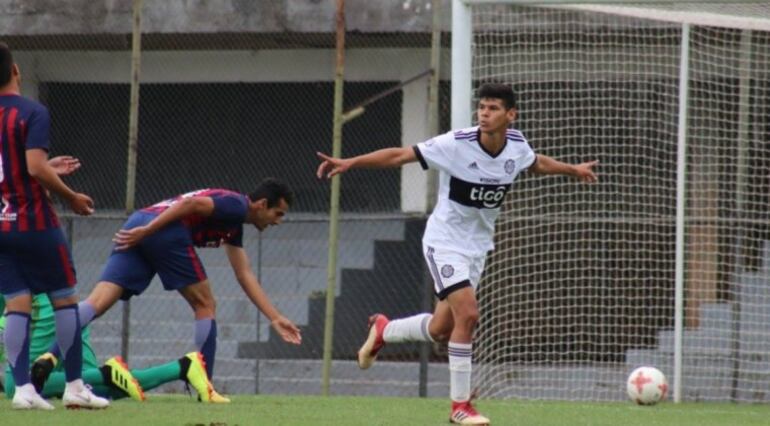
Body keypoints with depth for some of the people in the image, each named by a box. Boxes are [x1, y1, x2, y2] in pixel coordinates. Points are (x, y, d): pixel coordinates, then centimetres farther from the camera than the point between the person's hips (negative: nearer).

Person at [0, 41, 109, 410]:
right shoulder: (32, 113, -11)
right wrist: (70, 196, -7)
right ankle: (74, 386, 8)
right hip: (33, 224, -5)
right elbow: (36, 167, -21)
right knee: (64, 299, 7)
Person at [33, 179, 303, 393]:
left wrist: (275, 318, 33)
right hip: (166, 231, -8)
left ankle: (49, 358, -26)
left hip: (138, 230, 8)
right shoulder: (237, 206, 4)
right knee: (204, 305, 8)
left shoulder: (234, 226, 33)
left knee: (96, 303, -7)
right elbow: (191, 203, -11)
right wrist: (147, 231, -16)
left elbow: (245, 277, 34)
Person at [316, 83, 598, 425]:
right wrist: (350, 163, -29)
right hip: (445, 242, -6)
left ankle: (382, 331, 41)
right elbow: (399, 155, -21)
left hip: (477, 247, 6)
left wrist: (572, 169, 27)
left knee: (441, 330, 10)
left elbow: (537, 164, 19)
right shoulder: (456, 145, -22)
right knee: (468, 313, -21)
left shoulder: (517, 146, -6)